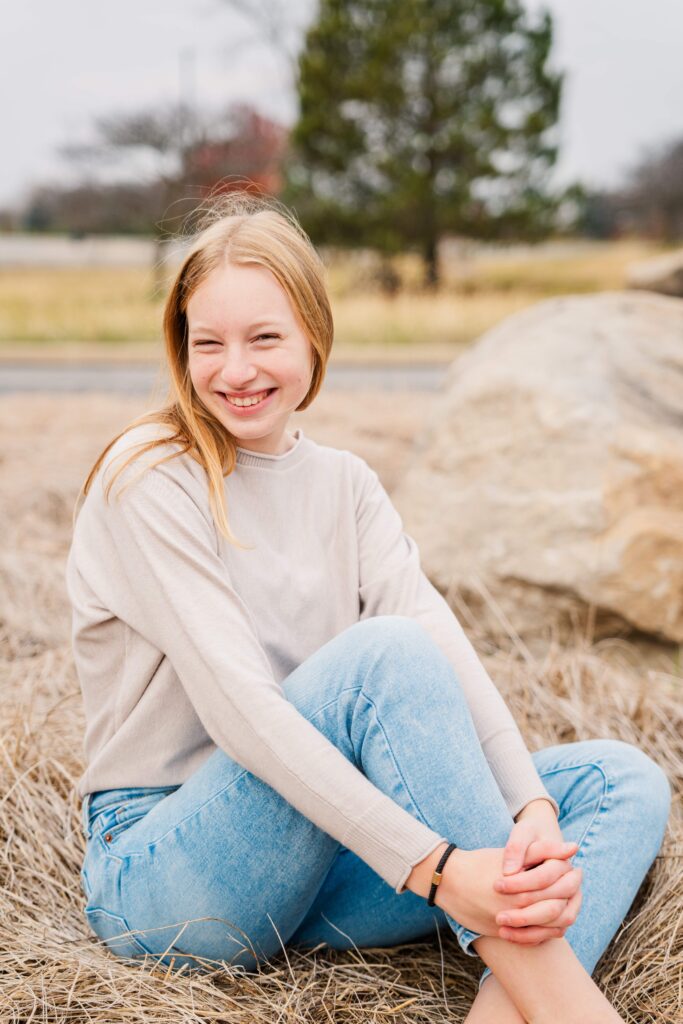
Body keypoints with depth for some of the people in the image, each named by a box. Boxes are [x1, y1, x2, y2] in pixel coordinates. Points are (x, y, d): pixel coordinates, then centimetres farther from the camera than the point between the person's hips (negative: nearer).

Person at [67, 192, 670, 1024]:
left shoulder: (344, 485, 8)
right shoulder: (148, 480, -11)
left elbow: (446, 650, -8)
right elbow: (238, 711, -23)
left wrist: (533, 813, -26)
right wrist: (433, 866, -31)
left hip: (320, 858, 6)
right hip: (163, 880, -6)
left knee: (623, 779, -9)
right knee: (382, 651, -31)